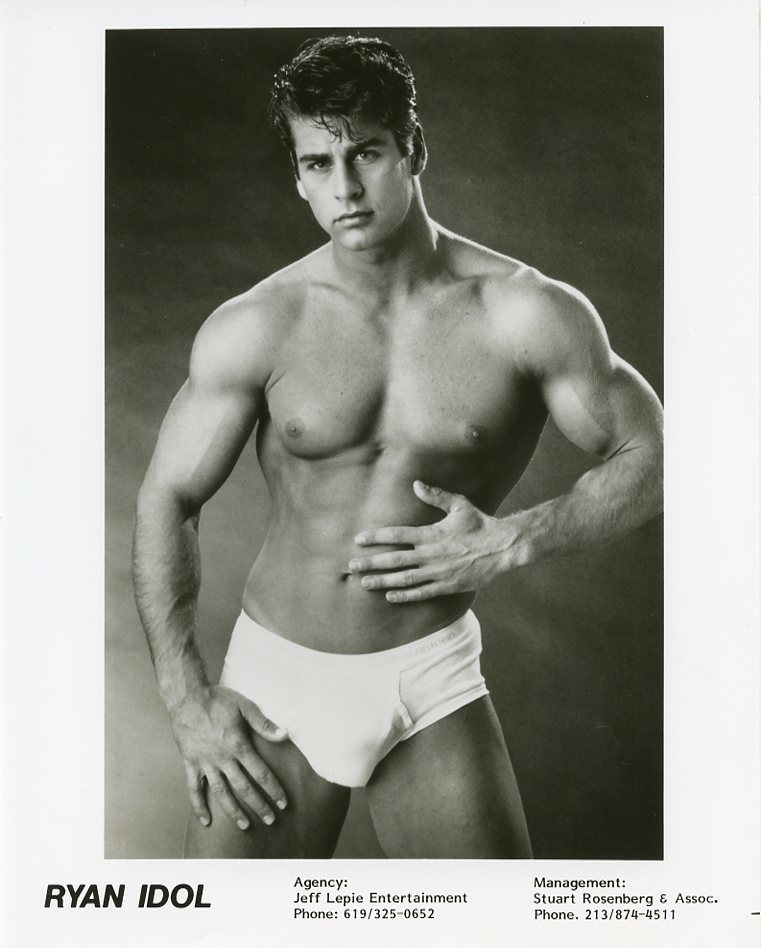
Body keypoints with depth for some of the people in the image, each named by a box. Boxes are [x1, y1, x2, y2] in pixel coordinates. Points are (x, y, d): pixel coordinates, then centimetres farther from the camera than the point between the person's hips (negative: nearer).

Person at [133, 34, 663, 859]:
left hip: (432, 678, 0)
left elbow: (648, 456, -1)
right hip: (276, 678, 1)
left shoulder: (528, 313, -9)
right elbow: (168, 498, 0)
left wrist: (511, 543, -14)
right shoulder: (254, 328, -7)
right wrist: (186, 699, -6)